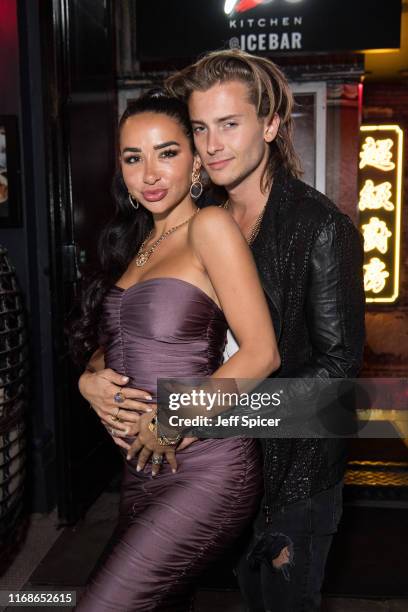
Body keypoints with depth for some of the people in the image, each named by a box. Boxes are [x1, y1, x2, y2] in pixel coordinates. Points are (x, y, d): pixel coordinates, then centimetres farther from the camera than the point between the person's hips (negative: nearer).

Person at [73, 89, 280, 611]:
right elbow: (102, 350, 17)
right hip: (143, 469, 7)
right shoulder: (133, 246, 13)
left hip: (206, 467, -7)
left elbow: (261, 353, -15)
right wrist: (96, 380, -5)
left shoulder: (210, 226, -9)